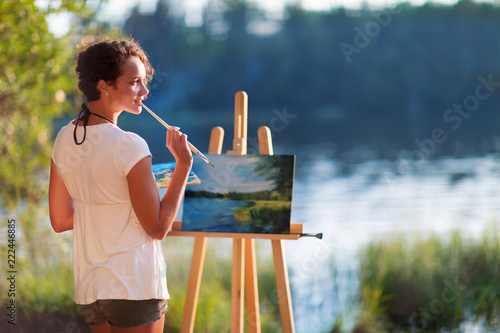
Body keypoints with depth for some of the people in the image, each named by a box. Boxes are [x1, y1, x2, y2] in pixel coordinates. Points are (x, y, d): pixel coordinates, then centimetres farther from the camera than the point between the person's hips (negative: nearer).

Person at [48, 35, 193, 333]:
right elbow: (158, 227, -13)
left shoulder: (64, 140, 5)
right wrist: (184, 164, -10)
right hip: (135, 287, -7)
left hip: (88, 287, 7)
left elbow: (60, 221, 12)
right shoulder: (129, 146, -17)